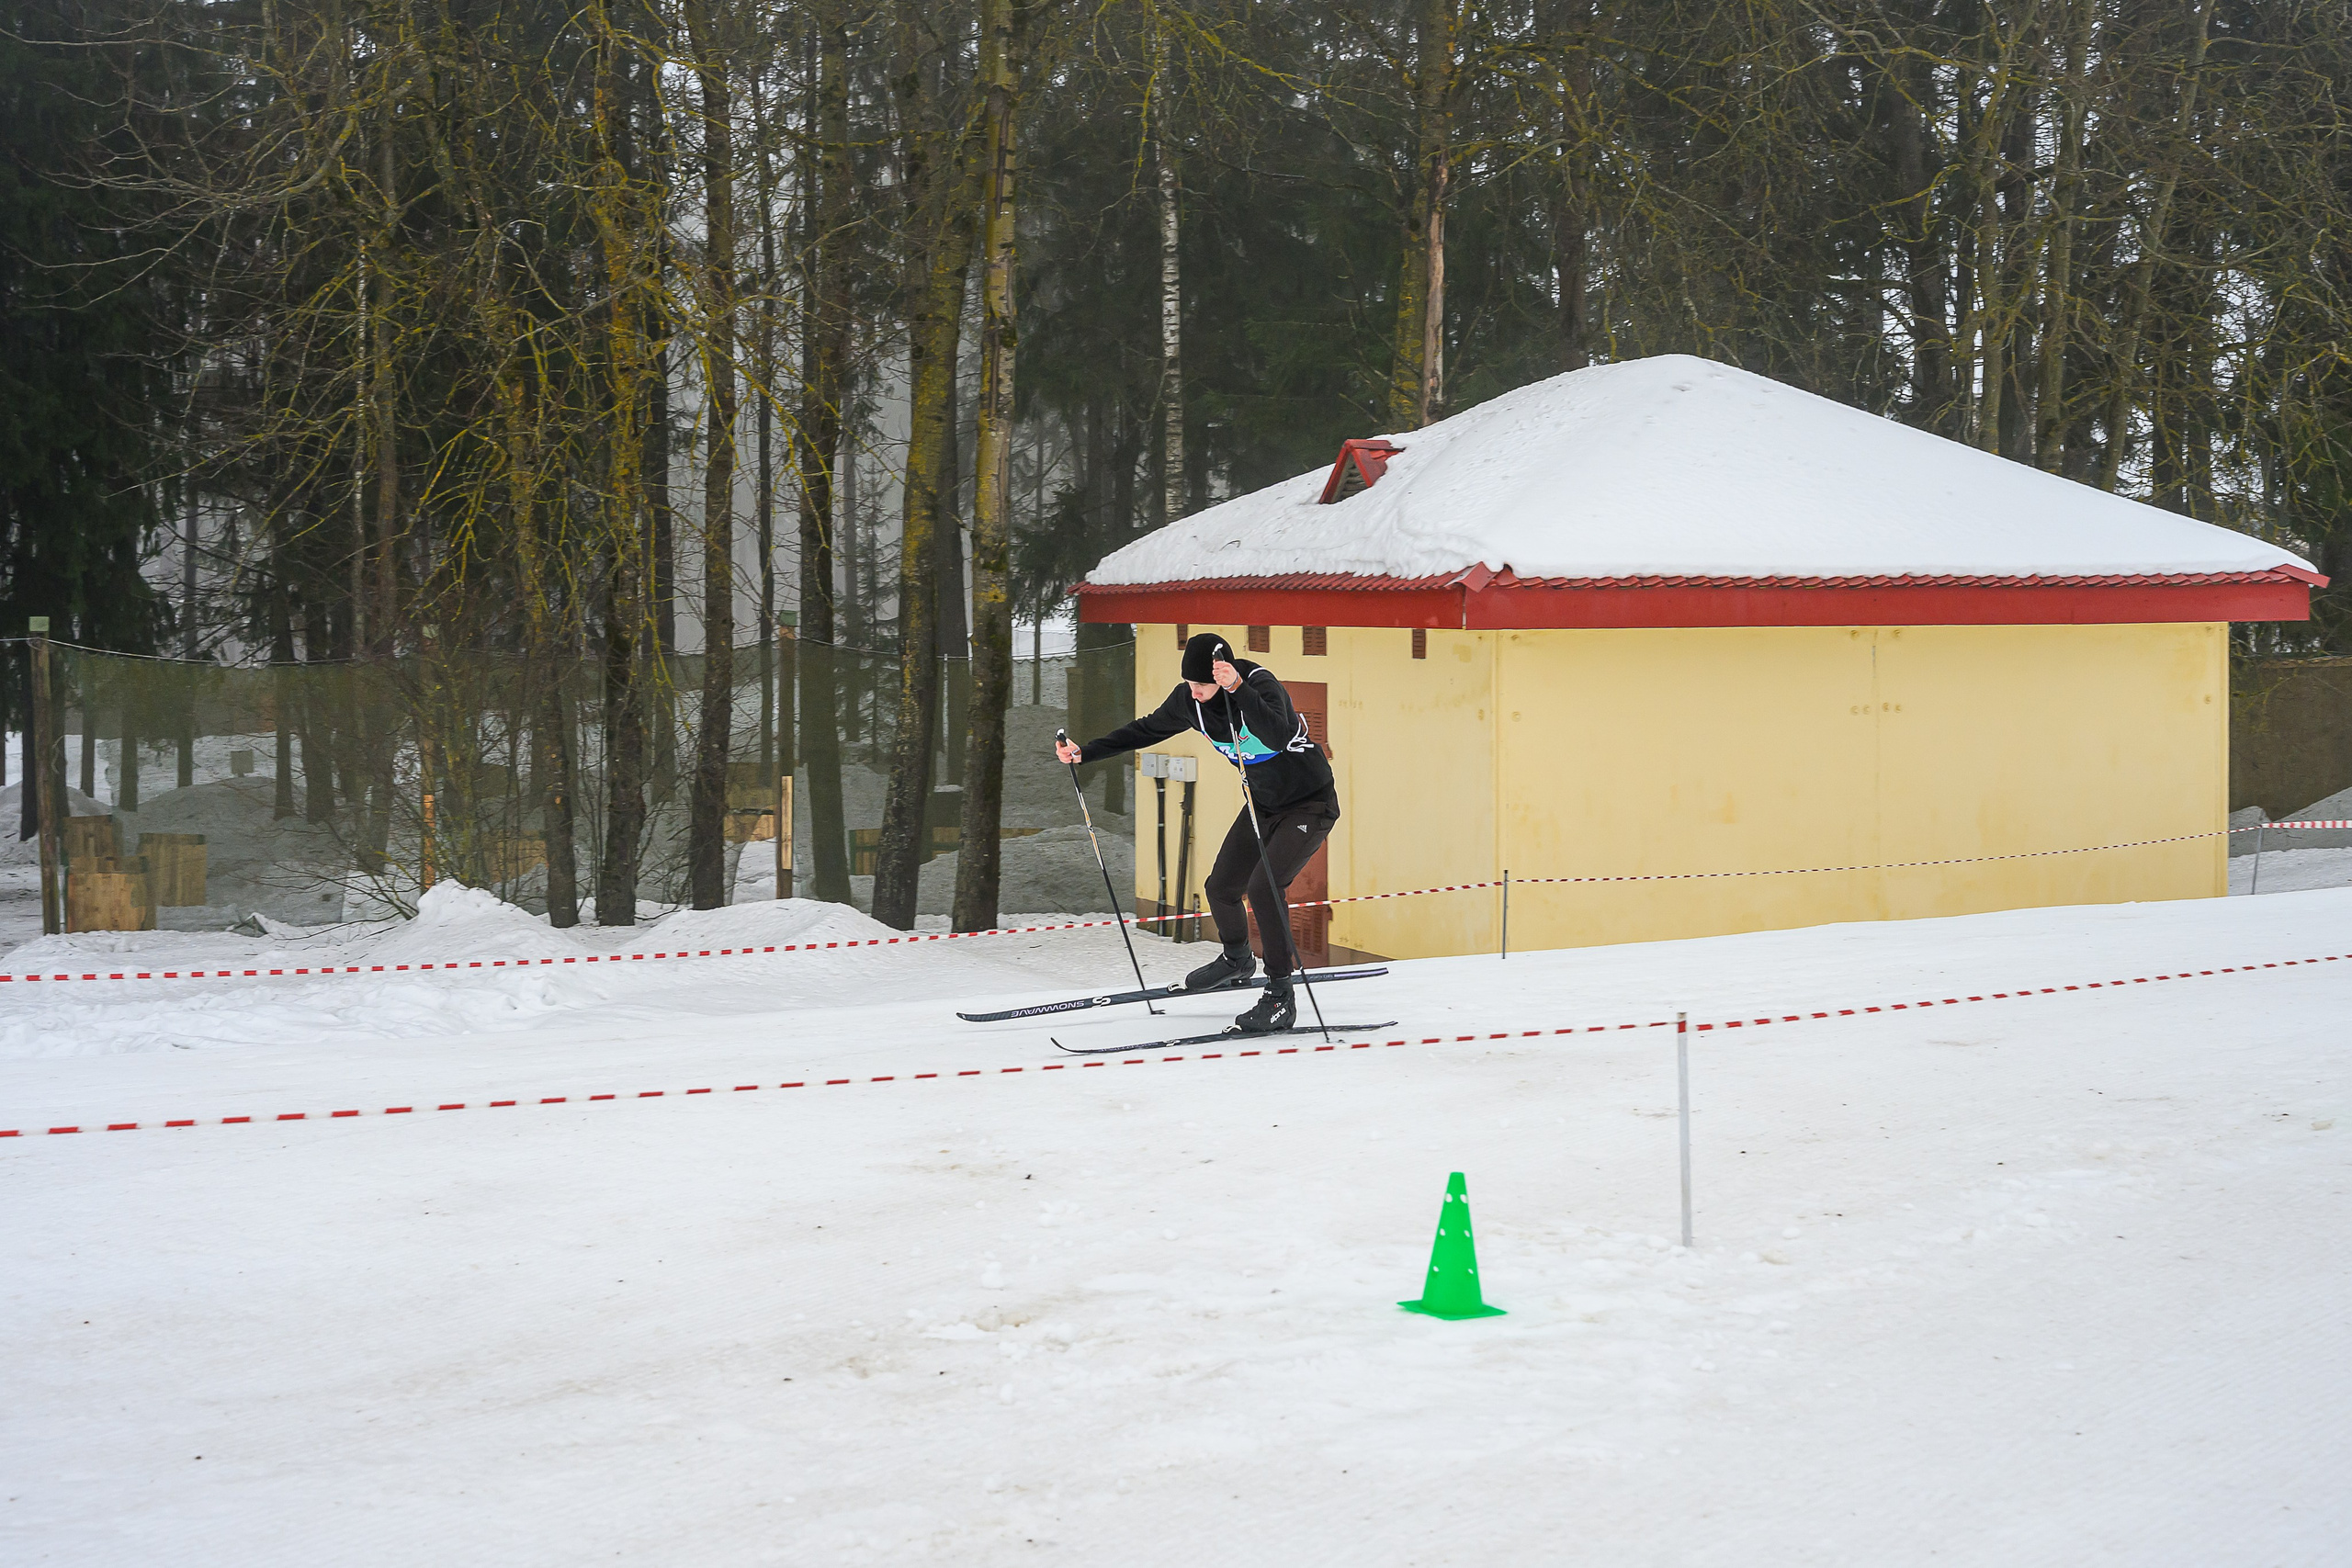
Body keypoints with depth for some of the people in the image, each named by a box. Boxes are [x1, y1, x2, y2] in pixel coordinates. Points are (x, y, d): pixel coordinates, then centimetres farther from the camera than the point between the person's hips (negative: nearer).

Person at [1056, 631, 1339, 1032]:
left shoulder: (1260, 684, -30)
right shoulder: (1189, 698, -10)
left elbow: (1278, 737, -48)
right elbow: (1147, 730, 7)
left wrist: (1237, 687, -53)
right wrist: (1085, 752, 2)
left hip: (1310, 804, -7)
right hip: (1263, 803, 7)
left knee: (1264, 886, -23)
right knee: (1221, 888, 9)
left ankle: (1280, 998, -12)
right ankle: (1236, 960, 41)